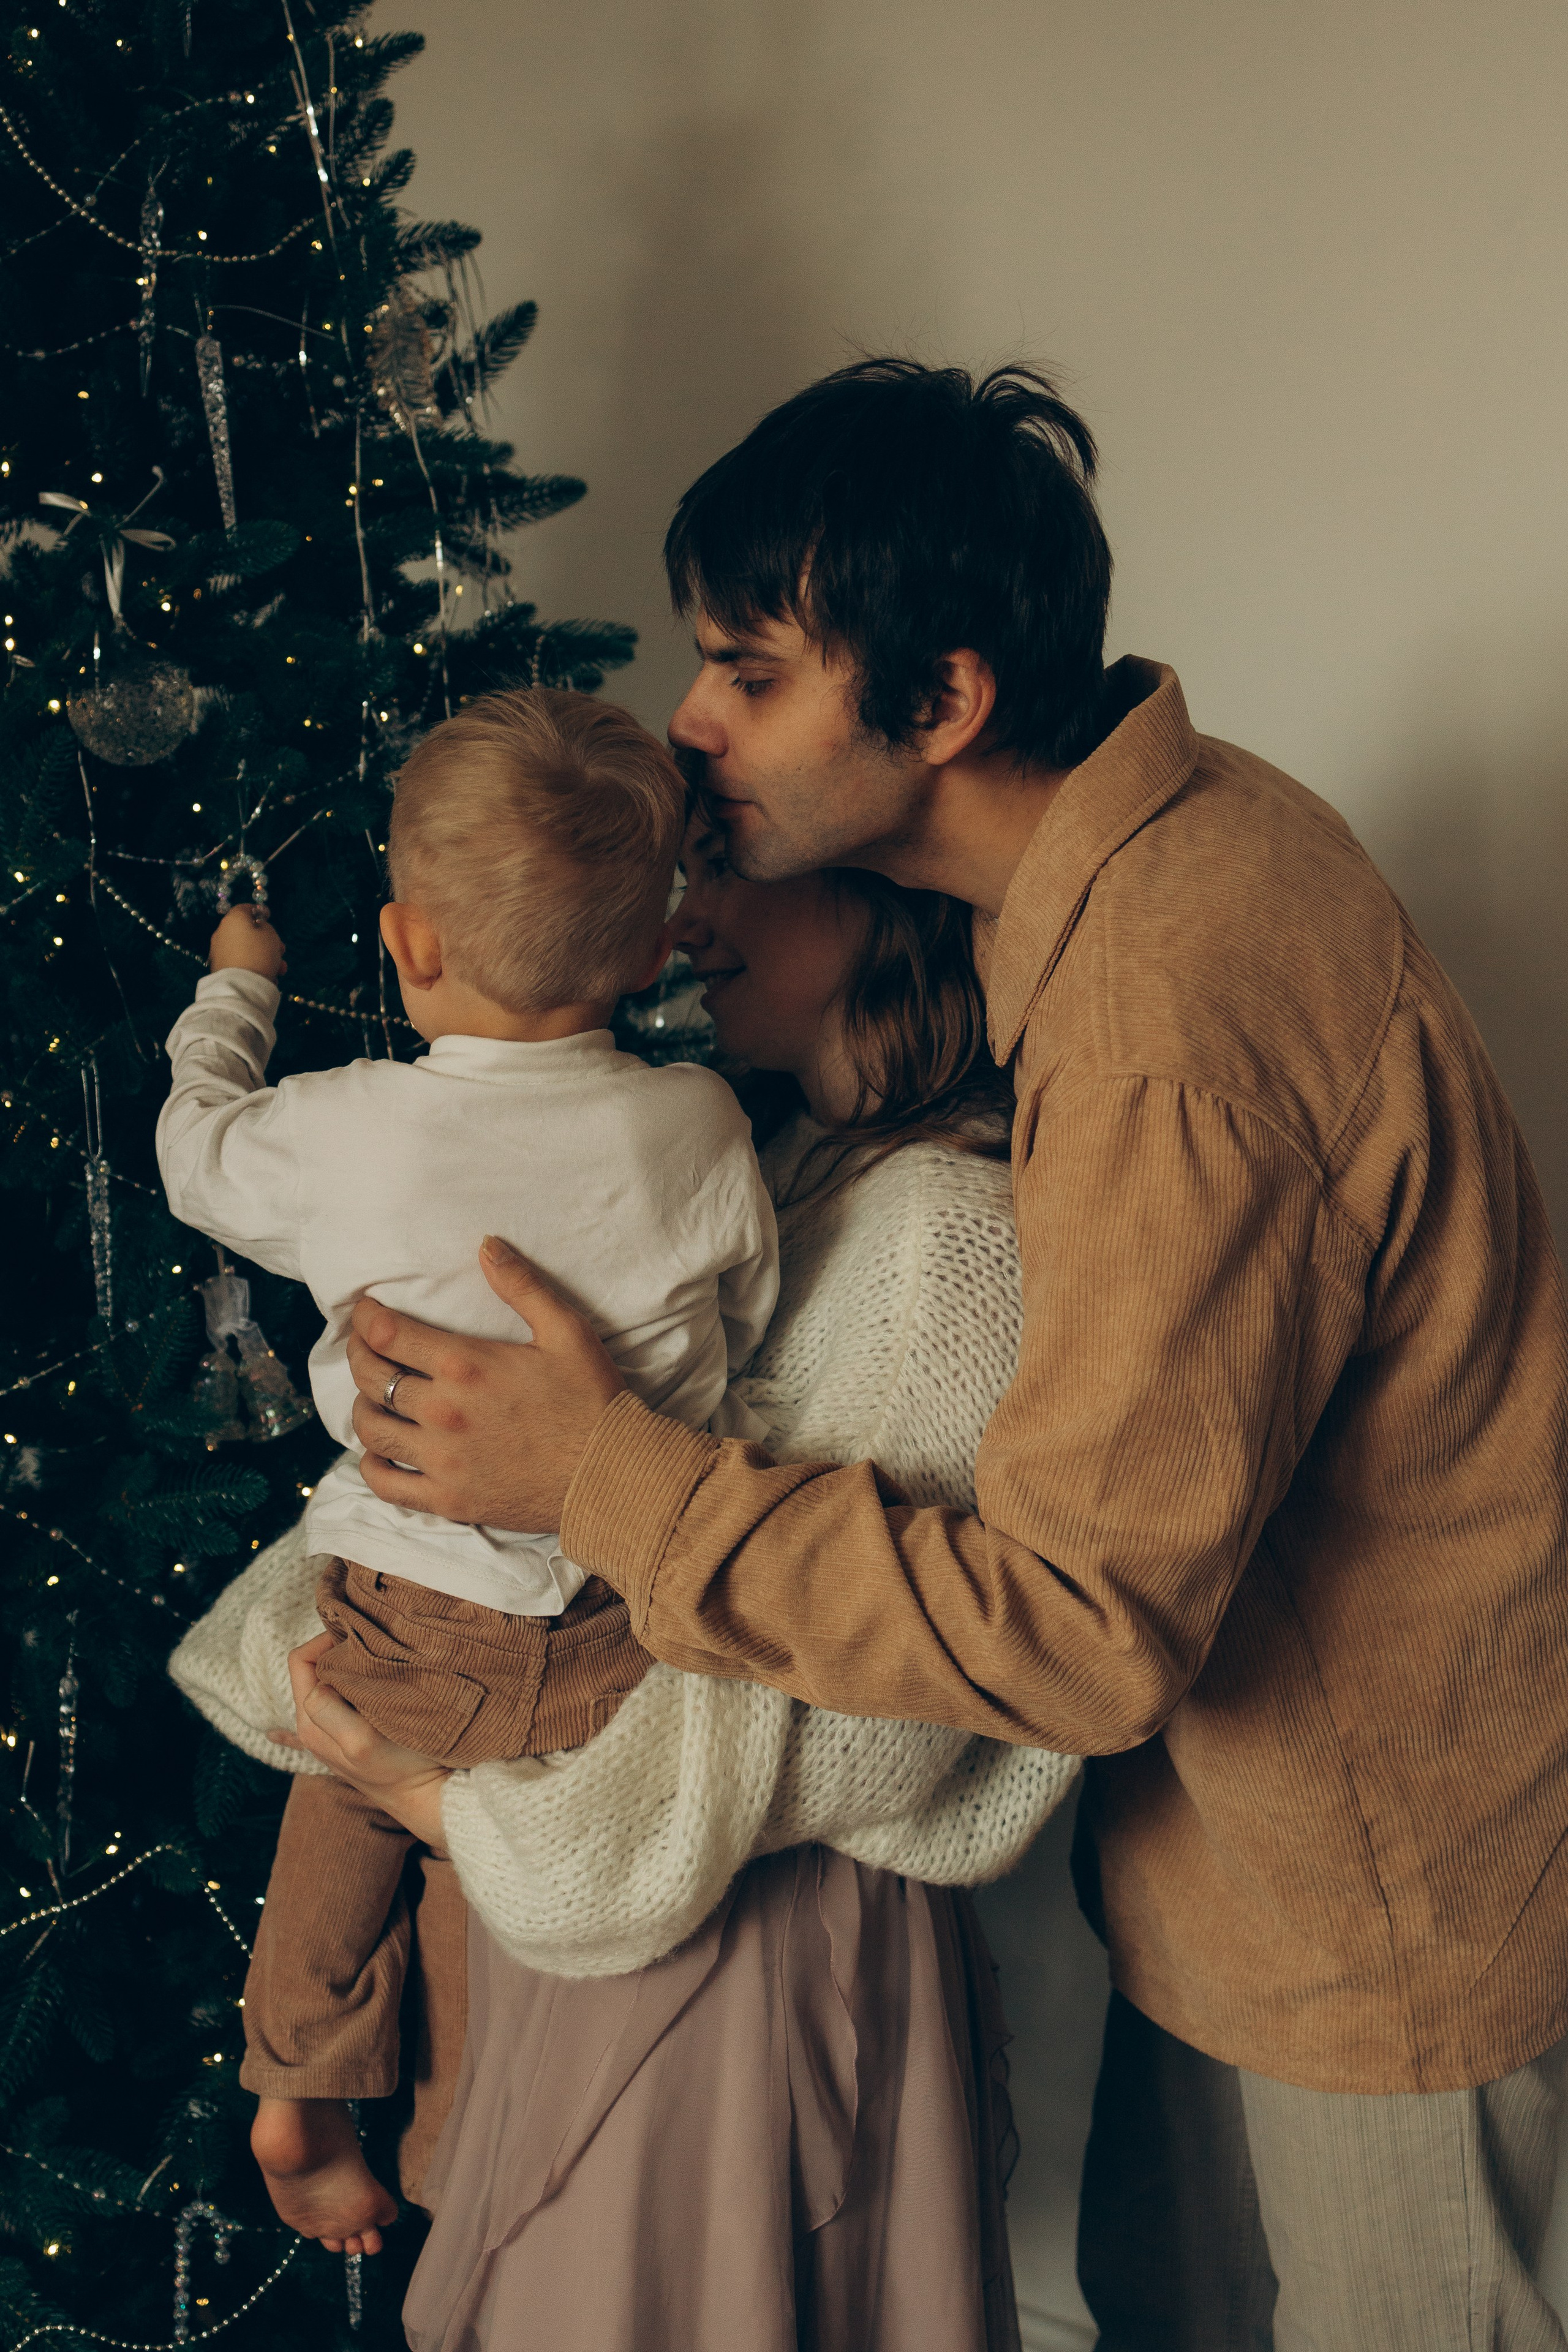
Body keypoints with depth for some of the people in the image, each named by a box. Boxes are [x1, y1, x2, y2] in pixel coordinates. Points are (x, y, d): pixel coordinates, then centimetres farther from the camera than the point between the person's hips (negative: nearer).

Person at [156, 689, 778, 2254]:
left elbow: (196, 1148, 8)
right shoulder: (701, 1125, -13)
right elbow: (750, 1329, 3)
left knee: (348, 1792, 25)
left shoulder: (342, 1135, -15)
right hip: (635, 1637, 0)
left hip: (410, 1630, 0)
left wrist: (234, 985, 24)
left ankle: (299, 2097, 40)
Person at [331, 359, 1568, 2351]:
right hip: (1241, 1812, 9)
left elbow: (1085, 1629, -32)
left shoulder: (1166, 1038, -35)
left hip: (1385, 1880, -9)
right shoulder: (1169, 820, -3)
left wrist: (608, 1478, -27)